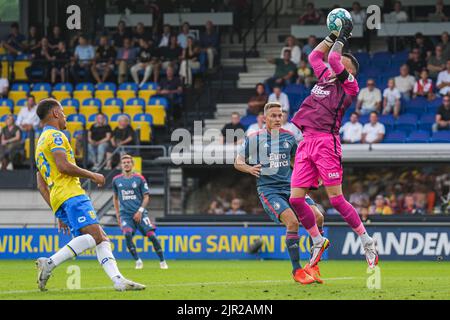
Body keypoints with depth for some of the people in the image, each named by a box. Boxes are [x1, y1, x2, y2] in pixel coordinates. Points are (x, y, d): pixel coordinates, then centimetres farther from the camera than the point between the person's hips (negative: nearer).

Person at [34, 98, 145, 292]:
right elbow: (63, 166, -17)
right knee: (93, 234, -22)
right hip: (70, 194, -10)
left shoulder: (41, 143, 29)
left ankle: (118, 280, -15)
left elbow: (41, 185, 28)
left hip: (58, 199, 10)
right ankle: (50, 263, -27)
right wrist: (92, 176, -4)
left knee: (102, 239, 1)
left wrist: (59, 214, 26)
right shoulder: (55, 136, -1)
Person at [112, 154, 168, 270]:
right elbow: (115, 198, 20)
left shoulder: (139, 178, 2)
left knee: (151, 235, -13)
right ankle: (138, 261, -13)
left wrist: (140, 211, -10)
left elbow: (146, 197, 3)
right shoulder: (116, 180, 8)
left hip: (139, 213, -1)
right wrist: (118, 215, 13)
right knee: (127, 234, -24)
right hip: (125, 214, 1)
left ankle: (162, 261, 0)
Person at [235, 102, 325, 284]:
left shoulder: (288, 137, 11)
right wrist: (249, 168, -14)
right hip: (268, 189, -5)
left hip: (290, 187, 5)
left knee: (318, 217, -14)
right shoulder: (254, 139, 0)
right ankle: (297, 271, -14)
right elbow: (238, 162, 7)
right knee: (292, 222, -26)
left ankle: (313, 266, 0)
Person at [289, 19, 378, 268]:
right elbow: (314, 56, 35)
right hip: (306, 143, 7)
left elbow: (333, 60, -6)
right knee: (295, 199, 0)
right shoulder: (325, 78, 21)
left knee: (336, 200, -9)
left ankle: (367, 241, 4)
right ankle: (318, 242, 18)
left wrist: (342, 37, 7)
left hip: (326, 143, -7)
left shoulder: (349, 87, 2)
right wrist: (333, 35, 31)